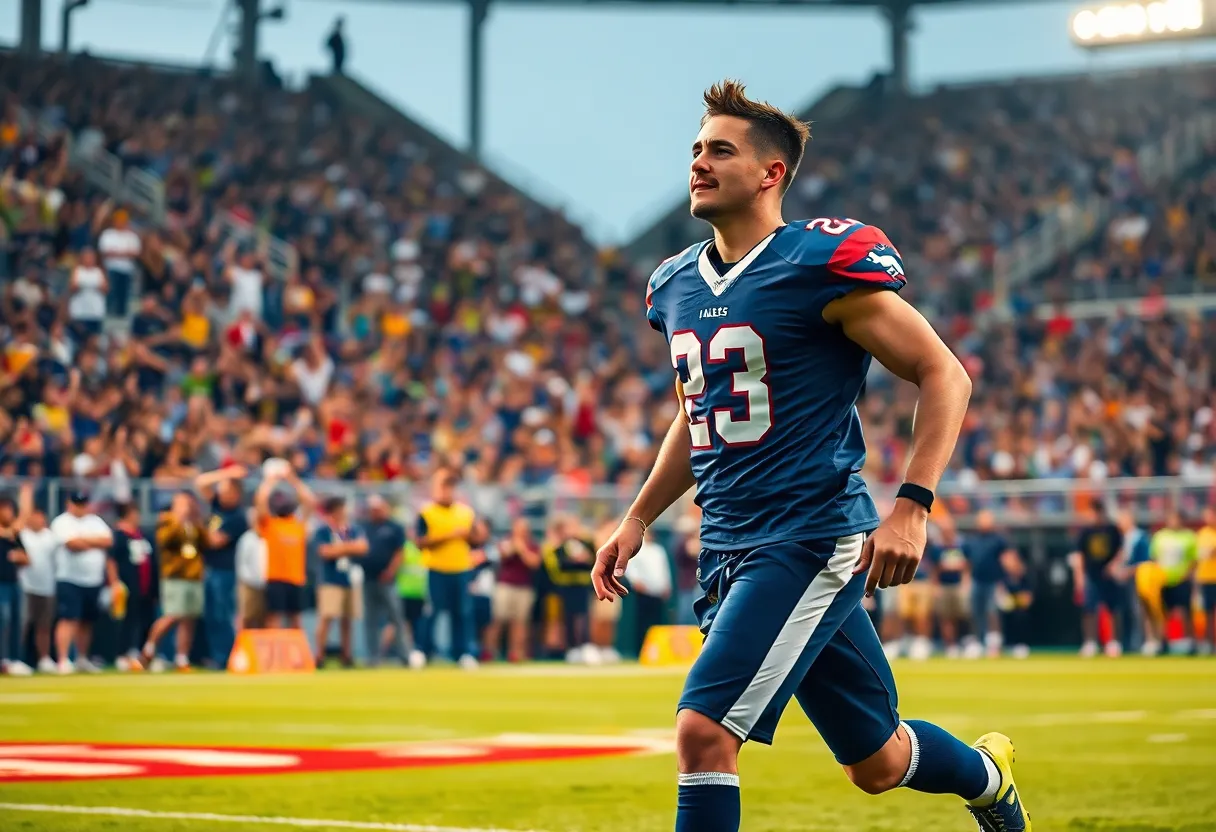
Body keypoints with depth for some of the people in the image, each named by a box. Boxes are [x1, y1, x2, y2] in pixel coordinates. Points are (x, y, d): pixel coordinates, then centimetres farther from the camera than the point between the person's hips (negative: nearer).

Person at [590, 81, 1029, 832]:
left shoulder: (822, 263, -11)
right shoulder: (679, 285, 11)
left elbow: (945, 376, -10)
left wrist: (912, 508, -19)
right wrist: (638, 519, 17)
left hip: (811, 540, -7)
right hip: (730, 547, 7)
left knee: (705, 732, -19)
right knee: (877, 762, 18)